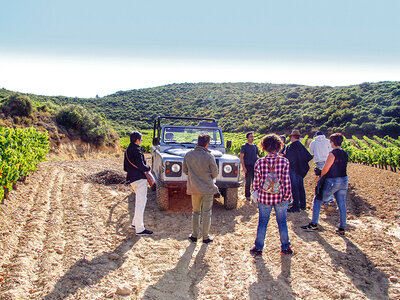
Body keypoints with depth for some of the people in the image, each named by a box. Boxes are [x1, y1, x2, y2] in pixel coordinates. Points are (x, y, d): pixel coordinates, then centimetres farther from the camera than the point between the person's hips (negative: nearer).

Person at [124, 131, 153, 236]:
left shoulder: (127, 151, 15)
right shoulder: (136, 151, -16)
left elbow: (125, 168, 21)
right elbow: (141, 166, -20)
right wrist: (148, 168, -2)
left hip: (132, 179, 10)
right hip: (139, 179, -10)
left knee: (140, 201, 21)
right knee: (141, 202, -8)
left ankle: (135, 223, 27)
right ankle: (140, 229, -7)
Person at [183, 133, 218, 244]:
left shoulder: (188, 155, -4)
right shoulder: (209, 156, -15)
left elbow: (185, 170, 7)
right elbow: (215, 174, -7)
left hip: (194, 188, 3)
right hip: (207, 189, -3)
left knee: (196, 212, 18)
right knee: (206, 213, 10)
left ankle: (194, 235, 24)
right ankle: (205, 237, 18)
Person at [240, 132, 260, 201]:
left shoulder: (255, 146, 13)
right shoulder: (244, 146, -2)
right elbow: (241, 157, -6)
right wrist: (243, 166, -13)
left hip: (254, 166, 4)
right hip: (248, 166, -4)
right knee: (248, 182, 1)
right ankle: (247, 195, 11)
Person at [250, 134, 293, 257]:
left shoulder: (260, 162, -8)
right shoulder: (284, 161, -9)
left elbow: (256, 181, -2)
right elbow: (286, 181, -7)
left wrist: (255, 192, 12)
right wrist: (287, 195, 3)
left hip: (264, 198, 0)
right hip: (281, 197, 0)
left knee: (262, 222, 12)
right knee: (282, 222, 15)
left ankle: (258, 248, 21)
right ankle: (285, 247, 28)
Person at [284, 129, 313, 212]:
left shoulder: (291, 146, -15)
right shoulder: (302, 146, 8)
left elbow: (288, 158, -19)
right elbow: (309, 156, 8)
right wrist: (302, 163, 14)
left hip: (293, 169, -8)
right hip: (301, 170, 8)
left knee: (294, 187, -4)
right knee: (301, 187, 15)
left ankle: (296, 206, -2)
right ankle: (302, 205, 23)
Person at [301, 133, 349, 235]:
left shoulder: (333, 153, -15)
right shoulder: (345, 154, 8)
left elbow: (325, 169, -14)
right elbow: (340, 168, 14)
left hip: (332, 181, -7)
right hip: (344, 181, 7)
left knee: (317, 200, 4)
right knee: (342, 204, 11)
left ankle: (314, 224, 4)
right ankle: (342, 228, 16)